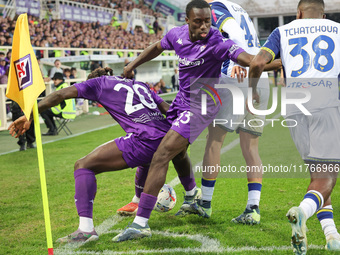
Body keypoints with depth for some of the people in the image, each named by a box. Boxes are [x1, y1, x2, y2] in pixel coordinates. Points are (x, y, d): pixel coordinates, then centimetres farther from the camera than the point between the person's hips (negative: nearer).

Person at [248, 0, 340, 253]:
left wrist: (252, 90, 20)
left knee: (317, 172, 16)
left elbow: (258, 63, 3)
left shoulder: (283, 32, 18)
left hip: (294, 108, 2)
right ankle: (303, 211, -33)